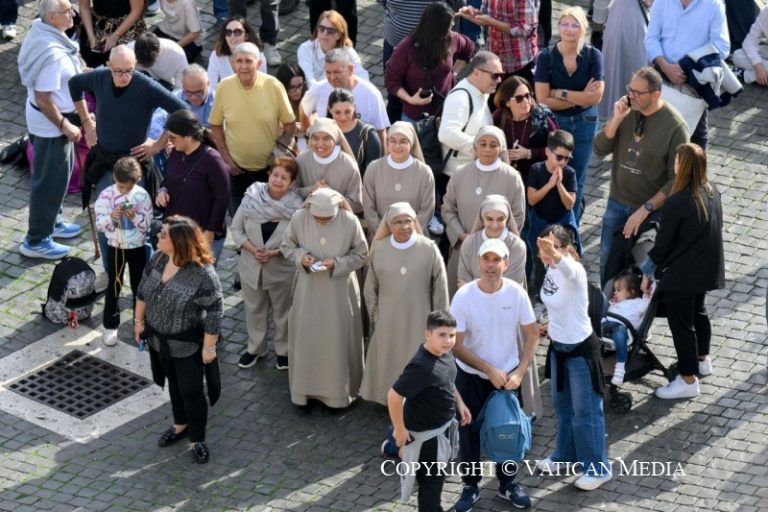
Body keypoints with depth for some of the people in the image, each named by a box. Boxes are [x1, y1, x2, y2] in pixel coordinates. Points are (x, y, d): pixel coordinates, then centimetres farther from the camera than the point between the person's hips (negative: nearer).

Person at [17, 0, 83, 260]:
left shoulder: (41, 32, -3)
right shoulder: (52, 53, -33)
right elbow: (43, 99, -28)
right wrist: (65, 126, -20)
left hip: (52, 117, 10)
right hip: (50, 123, -10)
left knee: (60, 173, 26)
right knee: (50, 180, 5)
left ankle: (51, 221, 44)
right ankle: (36, 241, 18)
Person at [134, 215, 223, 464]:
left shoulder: (202, 274, -31)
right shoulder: (158, 259, -10)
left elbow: (213, 313, -23)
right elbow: (143, 291, 6)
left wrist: (209, 347, -17)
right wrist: (139, 320, 12)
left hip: (187, 346, -6)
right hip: (159, 339, 6)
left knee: (191, 391, 9)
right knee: (174, 385, 25)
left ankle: (198, 440, 28)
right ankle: (181, 425, 47)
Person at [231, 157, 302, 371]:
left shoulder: (296, 206, -18)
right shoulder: (252, 197, -12)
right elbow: (236, 228, -3)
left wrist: (274, 253, -23)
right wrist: (252, 249, -17)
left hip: (282, 267, -2)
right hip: (251, 265, 3)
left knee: (282, 311, 16)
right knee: (254, 309, 20)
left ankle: (283, 351, 36)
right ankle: (255, 348, 40)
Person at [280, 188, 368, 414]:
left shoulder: (350, 221, -18)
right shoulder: (299, 218, -13)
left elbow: (361, 254, -6)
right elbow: (287, 246, 3)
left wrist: (337, 263, -21)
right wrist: (300, 256, -18)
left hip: (339, 291, -2)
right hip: (308, 288, 2)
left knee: (336, 341, 8)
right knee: (305, 338, 10)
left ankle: (334, 394, 23)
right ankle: (304, 392, 25)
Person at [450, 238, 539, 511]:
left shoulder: (516, 293, -15)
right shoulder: (464, 296, -20)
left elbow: (532, 336, -5)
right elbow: (456, 345, -15)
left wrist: (519, 372, -15)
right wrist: (489, 369, -19)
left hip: (508, 375, 2)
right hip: (472, 376, -2)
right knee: (470, 432, 11)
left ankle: (508, 483, 36)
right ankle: (470, 486, 30)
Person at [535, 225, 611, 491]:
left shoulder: (574, 271, -29)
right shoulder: (551, 270, -5)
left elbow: (567, 267, -55)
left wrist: (555, 255, -76)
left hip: (581, 348, -8)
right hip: (558, 345, 8)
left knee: (586, 411, 4)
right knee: (562, 405, 24)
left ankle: (597, 468, 18)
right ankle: (566, 455, 44)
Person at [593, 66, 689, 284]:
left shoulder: (675, 127, -20)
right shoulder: (627, 110, -8)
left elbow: (676, 179, -18)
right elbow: (600, 149, -4)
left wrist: (645, 209, -22)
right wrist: (616, 120, -20)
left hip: (652, 208, -4)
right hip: (617, 202, 4)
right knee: (607, 260, 16)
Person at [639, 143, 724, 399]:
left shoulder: (677, 203, -27)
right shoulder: (712, 192, -3)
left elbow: (663, 243, -19)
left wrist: (647, 272, -5)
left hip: (681, 273, -8)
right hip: (707, 269, 8)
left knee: (681, 323, 4)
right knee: (698, 312, 28)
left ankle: (688, 380, 12)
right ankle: (702, 360, 46)